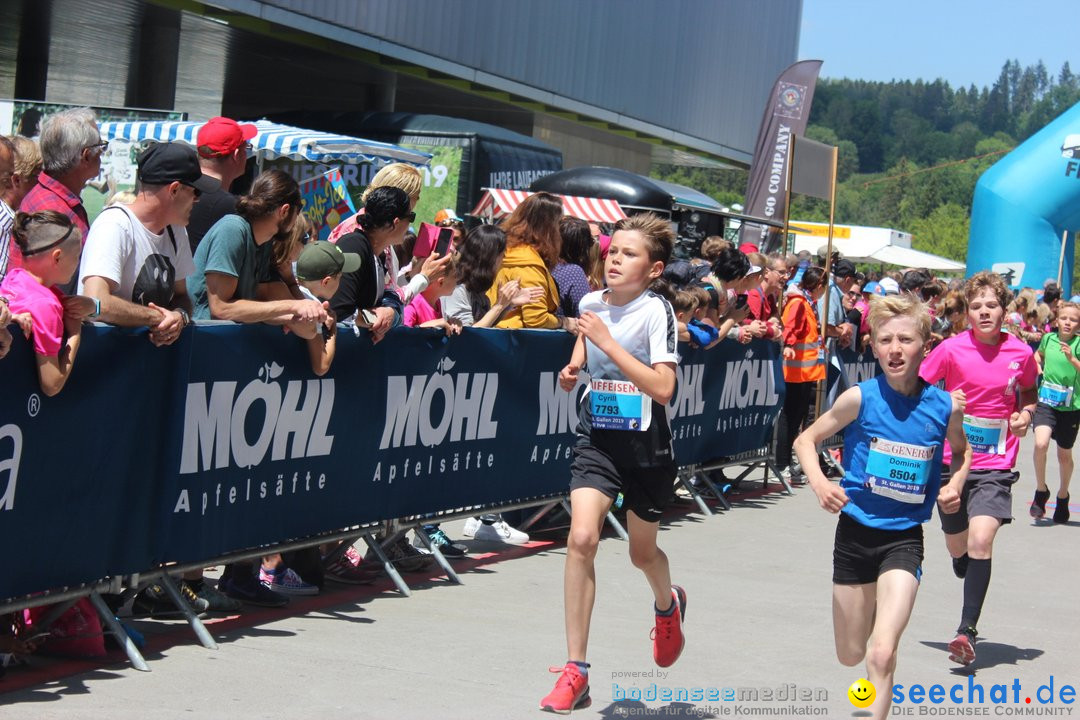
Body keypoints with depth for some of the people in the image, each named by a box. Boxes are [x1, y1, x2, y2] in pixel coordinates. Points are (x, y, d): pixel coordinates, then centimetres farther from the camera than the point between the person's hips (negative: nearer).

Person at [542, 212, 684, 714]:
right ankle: (575, 672, -12)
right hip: (596, 436, 3)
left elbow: (663, 387, -25)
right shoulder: (590, 302, 2)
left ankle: (667, 605, 54)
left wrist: (607, 342, -26)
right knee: (581, 538, -17)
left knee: (642, 552, 14)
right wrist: (573, 367, 7)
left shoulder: (656, 311, -14)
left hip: (644, 444, -3)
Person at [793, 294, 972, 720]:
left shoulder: (945, 407, -7)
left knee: (881, 654, -18)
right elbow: (806, 440, -1)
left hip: (904, 538, -1)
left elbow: (962, 451, 15)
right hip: (855, 533, 1)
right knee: (850, 655, 17)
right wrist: (819, 483, -19)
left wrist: (955, 484, -4)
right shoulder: (860, 398, -12)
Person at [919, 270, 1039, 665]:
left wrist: (1025, 415, -3)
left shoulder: (1021, 353, -3)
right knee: (957, 548, 14)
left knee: (981, 540, -20)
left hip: (996, 464, -1)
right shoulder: (951, 349, -7)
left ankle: (967, 630, -17)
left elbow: (1029, 392, 17)